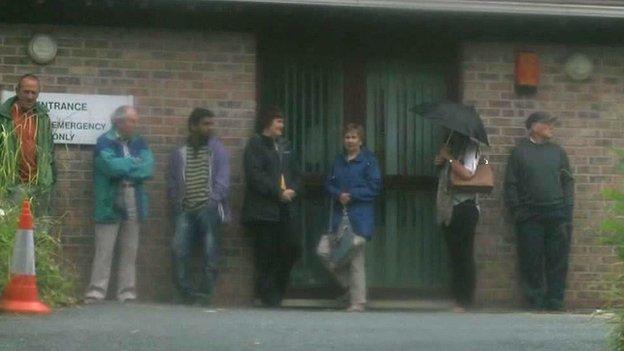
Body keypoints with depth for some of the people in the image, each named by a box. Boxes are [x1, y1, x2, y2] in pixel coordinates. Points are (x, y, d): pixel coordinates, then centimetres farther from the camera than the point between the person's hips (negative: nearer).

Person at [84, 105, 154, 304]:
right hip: (110, 205, -5)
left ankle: (127, 293, 10)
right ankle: (96, 293, -4)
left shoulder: (139, 143, 14)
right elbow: (110, 165, -19)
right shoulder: (105, 142, -2)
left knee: (130, 252, 6)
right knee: (104, 251, -6)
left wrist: (123, 169, -10)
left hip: (134, 206, 5)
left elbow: (148, 169, 0)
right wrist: (134, 163, -3)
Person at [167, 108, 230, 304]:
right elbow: (172, 183, 16)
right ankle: (186, 291, -2)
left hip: (209, 209, -2)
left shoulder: (216, 149, 7)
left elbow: (222, 179, -1)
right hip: (186, 211, 2)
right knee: (179, 249, -9)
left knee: (210, 254, -5)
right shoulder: (179, 153, 15)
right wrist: (178, 205, 3)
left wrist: (213, 202, -11)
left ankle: (207, 293, 0)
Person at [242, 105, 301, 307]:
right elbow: (255, 175, -13)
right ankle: (269, 298, 5)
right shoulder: (255, 145, -3)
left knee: (293, 248, -2)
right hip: (264, 209, -6)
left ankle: (276, 293, 14)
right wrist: (278, 192, -16)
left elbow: (295, 172, 18)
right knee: (267, 255, -3)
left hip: (285, 208, 6)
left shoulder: (285, 146, 19)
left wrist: (293, 190, -3)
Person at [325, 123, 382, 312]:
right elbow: (329, 184, 13)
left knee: (355, 258, -5)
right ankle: (350, 288, 20)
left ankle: (358, 302, 2)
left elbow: (374, 186, -7)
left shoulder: (368, 160, -3)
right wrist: (338, 195, -7)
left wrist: (352, 195, -13)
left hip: (360, 217, -5)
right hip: (340, 214, 5)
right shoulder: (338, 161, 14)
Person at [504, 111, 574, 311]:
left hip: (557, 214, 2)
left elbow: (568, 181, 14)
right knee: (531, 261, -1)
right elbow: (511, 185, 5)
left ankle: (555, 300, 5)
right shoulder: (519, 152, 7)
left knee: (557, 260, 0)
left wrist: (567, 210, 3)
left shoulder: (558, 152, 15)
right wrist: (517, 211, -5)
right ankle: (534, 301, 6)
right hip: (530, 216, -2)